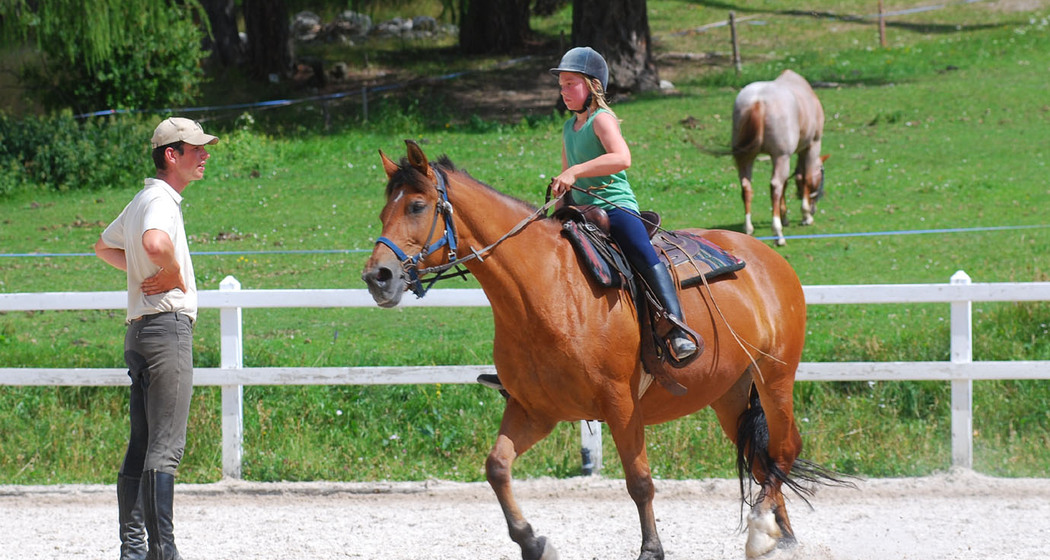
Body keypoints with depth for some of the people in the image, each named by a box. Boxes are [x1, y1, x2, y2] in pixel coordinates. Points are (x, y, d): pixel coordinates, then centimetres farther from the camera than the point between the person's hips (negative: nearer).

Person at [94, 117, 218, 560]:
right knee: (166, 446, -13)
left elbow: (104, 246, 36)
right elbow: (155, 242, -36)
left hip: (140, 329, 10)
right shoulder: (160, 200, -13)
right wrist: (175, 274, -18)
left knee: (141, 445, 11)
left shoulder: (141, 202, 18)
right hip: (168, 324, -10)